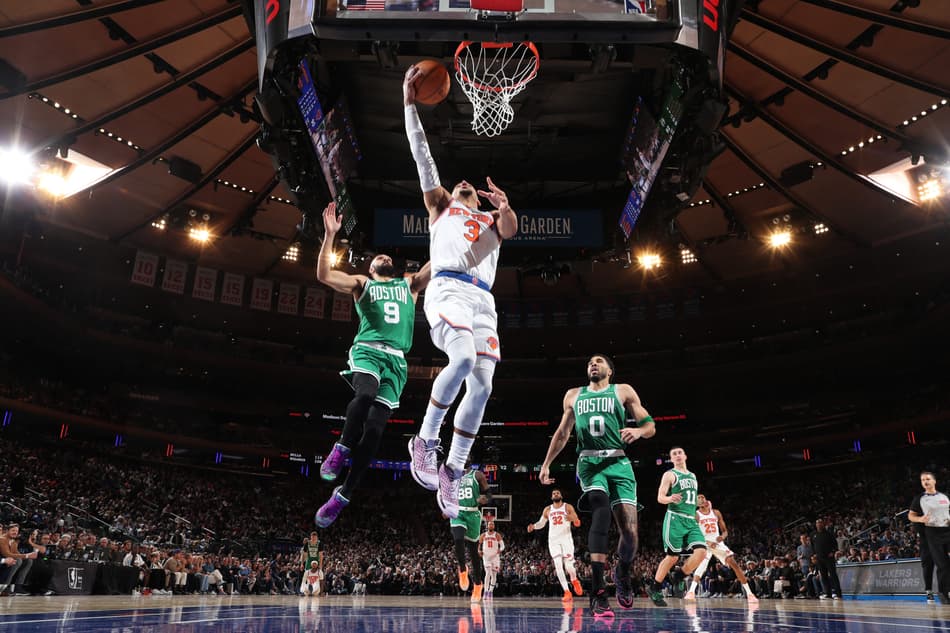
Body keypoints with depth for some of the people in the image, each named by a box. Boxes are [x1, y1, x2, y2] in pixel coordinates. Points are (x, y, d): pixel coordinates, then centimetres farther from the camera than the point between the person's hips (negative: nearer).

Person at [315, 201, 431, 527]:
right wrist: (330, 234, -5)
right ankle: (341, 448, -14)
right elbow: (324, 274, 3)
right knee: (365, 394, -37)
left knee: (375, 428, -9)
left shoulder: (410, 284, 26)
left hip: (396, 360, 2)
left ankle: (343, 495, 1)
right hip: (367, 350, -2)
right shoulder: (362, 283, 19)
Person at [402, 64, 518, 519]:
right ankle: (425, 441, -13)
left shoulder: (491, 220, 33)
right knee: (463, 359, -29)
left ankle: (451, 473, -2)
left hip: (482, 299, 3)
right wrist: (410, 103, 17)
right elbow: (422, 156, 21)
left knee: (482, 384, -10)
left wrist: (505, 207, -13)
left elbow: (511, 228, 9)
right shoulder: (440, 208, 27)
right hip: (448, 289, -3)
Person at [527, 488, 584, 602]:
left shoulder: (568, 507, 3)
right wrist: (533, 526, -1)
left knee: (569, 565, -9)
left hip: (566, 538, -2)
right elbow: (541, 523, 20)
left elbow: (578, 523, -1)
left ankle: (574, 581, 25)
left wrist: (573, 519, -25)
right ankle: (567, 592, -4)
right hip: (553, 540, 2)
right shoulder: (547, 510, 12)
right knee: (558, 565, -9)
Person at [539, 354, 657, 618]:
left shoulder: (623, 391, 11)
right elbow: (562, 433, 26)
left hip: (618, 462, 0)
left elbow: (650, 425, 8)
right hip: (589, 462, 0)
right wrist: (546, 463, 21)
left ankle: (623, 574, 27)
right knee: (601, 510, -28)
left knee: (629, 529, -8)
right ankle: (597, 592, -30)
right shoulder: (573, 395, 19)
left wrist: (639, 431, -16)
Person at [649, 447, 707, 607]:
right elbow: (660, 497, -10)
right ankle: (654, 588, 7)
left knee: (701, 551, -15)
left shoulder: (692, 476, 19)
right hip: (675, 519, -6)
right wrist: (670, 498, -29)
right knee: (672, 556, -8)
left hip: (691, 521, 6)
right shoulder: (670, 475, -1)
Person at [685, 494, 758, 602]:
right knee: (701, 565, -29)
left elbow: (725, 531, 9)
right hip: (704, 543, -4)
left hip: (718, 542, 4)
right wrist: (707, 542, -23)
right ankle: (691, 591, -28)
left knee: (734, 564, -8)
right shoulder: (696, 515, -5)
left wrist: (722, 536, -15)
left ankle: (749, 593, -3)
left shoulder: (716, 513, 7)